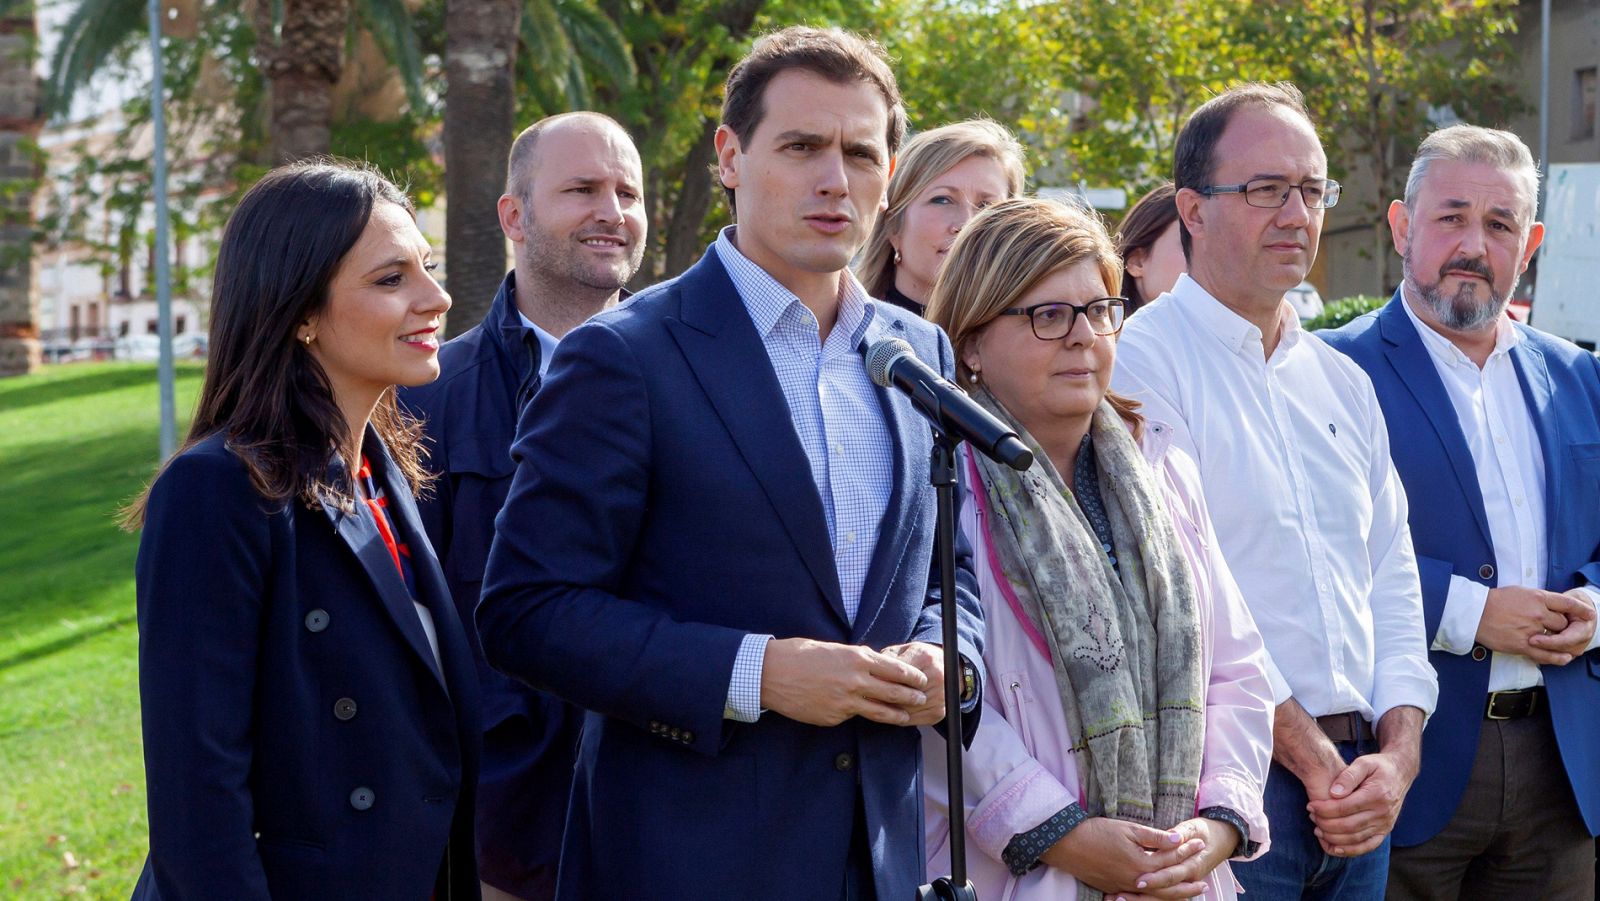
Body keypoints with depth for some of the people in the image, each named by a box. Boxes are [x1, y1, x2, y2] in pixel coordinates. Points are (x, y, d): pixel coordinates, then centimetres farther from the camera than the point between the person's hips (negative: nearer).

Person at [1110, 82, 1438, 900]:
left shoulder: (1344, 382, 15)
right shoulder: (1140, 364, -7)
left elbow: (1392, 580, 13)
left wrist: (1396, 755, -2)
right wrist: (1310, 757, -12)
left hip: (1356, 787, 6)